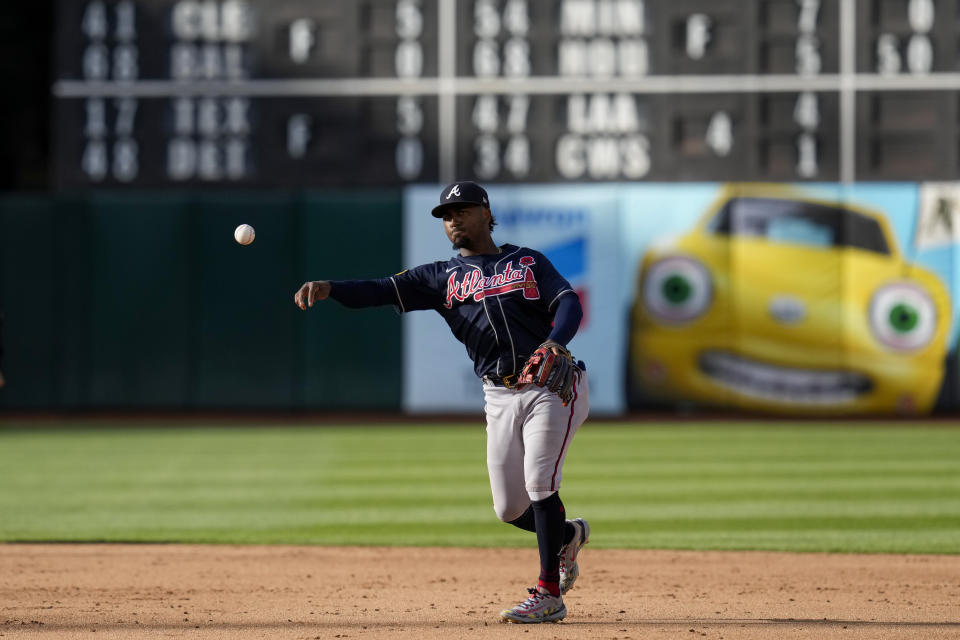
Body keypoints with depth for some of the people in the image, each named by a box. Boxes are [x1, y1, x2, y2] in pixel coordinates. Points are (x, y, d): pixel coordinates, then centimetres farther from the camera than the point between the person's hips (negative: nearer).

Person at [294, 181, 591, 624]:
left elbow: (569, 303, -8)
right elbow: (383, 290, -1)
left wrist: (555, 341, -31)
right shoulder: (443, 277, 12)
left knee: (539, 482, -18)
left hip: (553, 385, -4)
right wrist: (328, 288, -20)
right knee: (509, 508, 2)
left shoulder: (528, 262, 7)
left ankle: (549, 595, -10)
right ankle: (568, 535, 34)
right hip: (500, 398, 4)